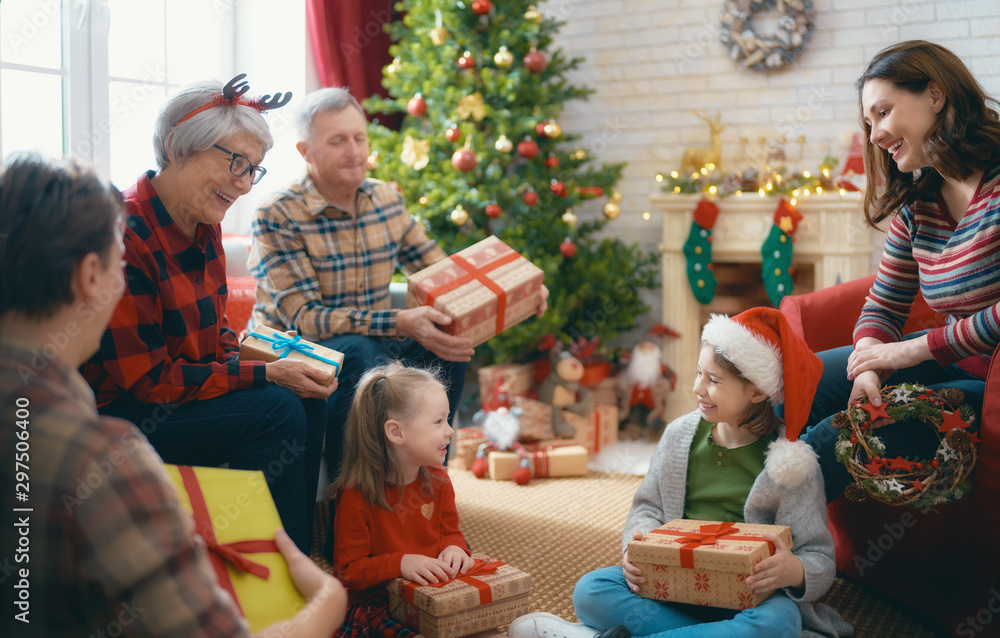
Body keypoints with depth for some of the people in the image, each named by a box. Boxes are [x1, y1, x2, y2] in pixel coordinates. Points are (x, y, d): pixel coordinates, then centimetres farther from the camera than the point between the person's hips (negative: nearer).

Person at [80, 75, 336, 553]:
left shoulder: (204, 227, 4)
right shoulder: (124, 236, -24)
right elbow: (146, 380, -24)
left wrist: (271, 359, -7)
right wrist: (264, 375, -24)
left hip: (183, 390, 9)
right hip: (117, 418, -9)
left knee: (307, 398, -6)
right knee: (277, 410, -22)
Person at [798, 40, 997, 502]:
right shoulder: (916, 204, 7)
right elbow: (883, 307, 10)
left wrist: (917, 349, -17)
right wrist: (870, 366, -11)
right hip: (952, 357, 8)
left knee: (836, 439, -21)